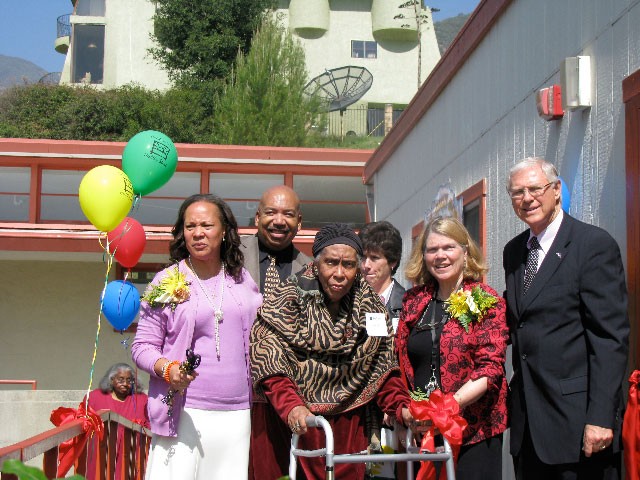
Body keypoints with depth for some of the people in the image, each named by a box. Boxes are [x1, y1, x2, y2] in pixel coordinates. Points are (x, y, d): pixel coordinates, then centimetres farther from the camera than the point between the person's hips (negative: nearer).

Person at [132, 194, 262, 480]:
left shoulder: (243, 280, 11)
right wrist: (167, 369, -17)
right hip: (184, 413, -3)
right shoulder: (167, 282, 2)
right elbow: (142, 346, 3)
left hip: (237, 414, 3)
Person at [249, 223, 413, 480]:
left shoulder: (370, 306, 5)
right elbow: (268, 359, -16)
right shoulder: (289, 299, -7)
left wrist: (399, 406, -9)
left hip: (347, 427, 3)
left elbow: (381, 365, 8)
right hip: (289, 425, -3)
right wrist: (290, 405, -31)